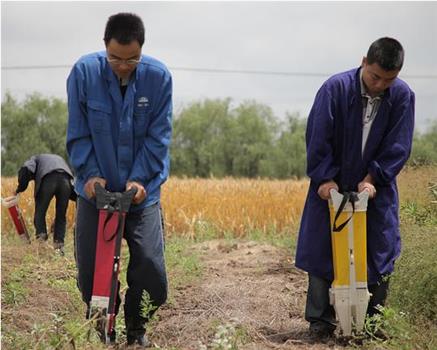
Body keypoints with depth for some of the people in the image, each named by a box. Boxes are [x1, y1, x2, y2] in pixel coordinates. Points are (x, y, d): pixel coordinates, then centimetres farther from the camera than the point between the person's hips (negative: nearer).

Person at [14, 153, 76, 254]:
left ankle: (41, 235, -4)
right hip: (66, 179, 3)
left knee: (40, 212, 12)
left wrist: (20, 188, 14)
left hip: (48, 179, -3)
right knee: (61, 215, 13)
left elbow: (26, 170, 6)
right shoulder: (59, 159, 43)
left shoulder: (35, 158, 31)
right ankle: (59, 245, 6)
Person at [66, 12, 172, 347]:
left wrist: (140, 178, -15)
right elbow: (78, 132, -3)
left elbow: (158, 136, -6)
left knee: (150, 268, -6)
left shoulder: (158, 76, -10)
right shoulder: (84, 72, -10)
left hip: (141, 191, 0)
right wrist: (90, 173, -14)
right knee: (90, 269, 3)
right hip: (96, 189, 1)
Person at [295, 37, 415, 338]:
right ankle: (320, 319, 9)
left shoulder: (403, 96, -11)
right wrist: (325, 178, -18)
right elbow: (318, 138, -14)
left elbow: (398, 146, -8)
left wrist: (373, 178, -16)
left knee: (380, 253, 2)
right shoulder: (336, 88, -17)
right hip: (332, 184, -1)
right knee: (322, 249, -1)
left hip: (376, 185, 2)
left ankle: (374, 319, 16)